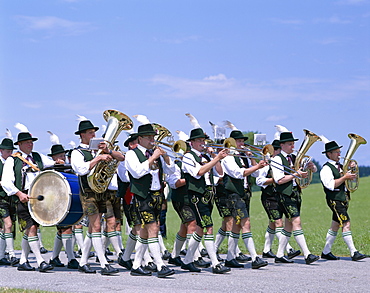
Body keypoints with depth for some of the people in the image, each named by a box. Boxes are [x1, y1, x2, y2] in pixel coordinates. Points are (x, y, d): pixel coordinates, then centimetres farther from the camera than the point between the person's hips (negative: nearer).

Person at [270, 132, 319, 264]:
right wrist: (296, 174, -15)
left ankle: (279, 255, 15)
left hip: (296, 193, 8)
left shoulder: (294, 158, 17)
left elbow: (314, 170, 19)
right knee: (296, 222, -14)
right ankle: (307, 255, -19)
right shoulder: (277, 159, -6)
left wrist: (311, 166, -4)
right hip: (285, 194, -8)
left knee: (289, 225, 9)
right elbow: (279, 180, -16)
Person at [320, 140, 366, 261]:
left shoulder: (340, 167, 18)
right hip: (335, 200, -9)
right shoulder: (326, 169, -9)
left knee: (335, 226, 12)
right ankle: (353, 253, -18)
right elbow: (331, 185, -20)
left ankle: (326, 252, 20)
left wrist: (351, 174, 7)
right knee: (346, 224, -15)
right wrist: (345, 177, -20)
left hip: (344, 199, 9)